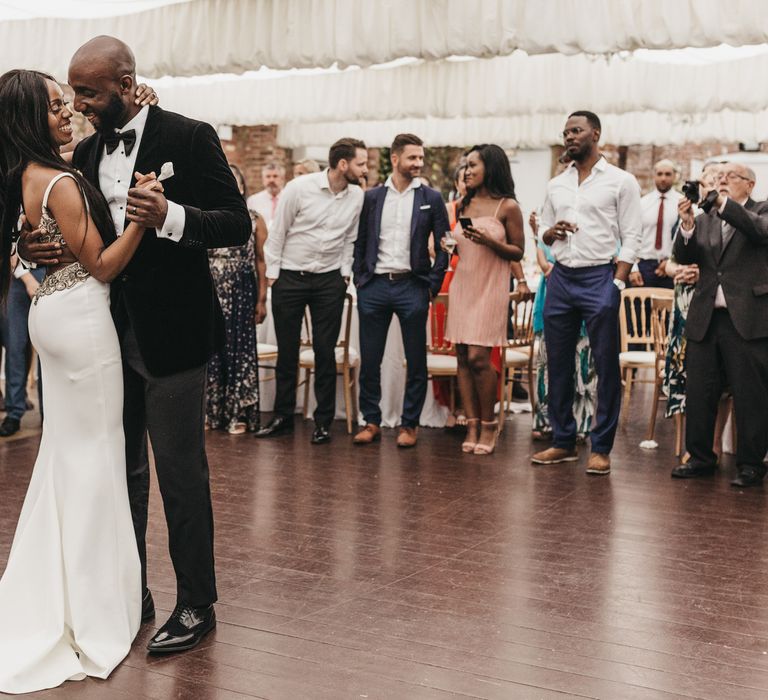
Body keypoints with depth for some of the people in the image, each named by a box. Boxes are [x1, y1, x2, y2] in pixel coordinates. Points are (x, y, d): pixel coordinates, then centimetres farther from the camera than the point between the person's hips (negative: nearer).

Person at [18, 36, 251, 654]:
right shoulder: (86, 152, 9)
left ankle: (196, 605, 17)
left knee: (180, 473, 2)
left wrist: (171, 218, -29)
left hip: (171, 335, -7)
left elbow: (237, 224, -12)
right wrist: (35, 248, -6)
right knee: (121, 470, 16)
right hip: (109, 333, 7)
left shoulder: (189, 137, -9)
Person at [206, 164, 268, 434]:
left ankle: (238, 414, 11)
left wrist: (262, 300, -2)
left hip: (242, 294, -1)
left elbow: (262, 261, 3)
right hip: (211, 293, 1)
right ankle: (211, 412, 16)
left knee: (240, 350, 2)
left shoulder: (254, 221, 4)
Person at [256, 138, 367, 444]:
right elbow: (277, 232, -5)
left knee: (325, 352, 3)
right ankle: (283, 416, 19)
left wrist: (345, 274, 5)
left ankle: (323, 420, 13)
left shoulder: (357, 196, -1)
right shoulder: (299, 187, -12)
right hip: (290, 278, -2)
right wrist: (272, 274, -4)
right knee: (287, 351, 6)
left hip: (329, 281, 2)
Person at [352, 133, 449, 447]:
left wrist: (433, 284, -3)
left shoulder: (431, 198, 5)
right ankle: (371, 421, 16)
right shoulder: (372, 197, 8)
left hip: (412, 287, -1)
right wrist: (359, 278, 2)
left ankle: (409, 424, 14)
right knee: (369, 360, 4)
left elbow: (444, 245, 4)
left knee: (416, 362, 3)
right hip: (374, 286, 1)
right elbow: (360, 241, 11)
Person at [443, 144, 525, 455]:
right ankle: (472, 425, 9)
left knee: (478, 357, -11)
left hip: (490, 288, -6)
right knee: (462, 357, 2)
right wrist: (451, 246, 4)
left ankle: (489, 424, 5)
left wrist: (490, 241, -16)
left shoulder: (508, 207, -3)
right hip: (462, 285, 6)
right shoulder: (464, 205, 13)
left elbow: (518, 252, -2)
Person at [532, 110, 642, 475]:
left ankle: (601, 448, 5)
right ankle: (563, 441, 18)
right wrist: (551, 232, -4)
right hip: (560, 278, 5)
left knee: (606, 366, -2)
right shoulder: (556, 185, 15)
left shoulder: (620, 182, 0)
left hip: (599, 278, -5)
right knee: (558, 365, 7)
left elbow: (630, 239, -3)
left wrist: (616, 285, -12)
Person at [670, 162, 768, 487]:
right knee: (699, 393, 7)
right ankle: (700, 457, 19)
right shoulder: (704, 219, 15)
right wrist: (687, 226, -13)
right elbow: (684, 257, 3)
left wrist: (724, 204, -21)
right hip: (705, 318, 4)